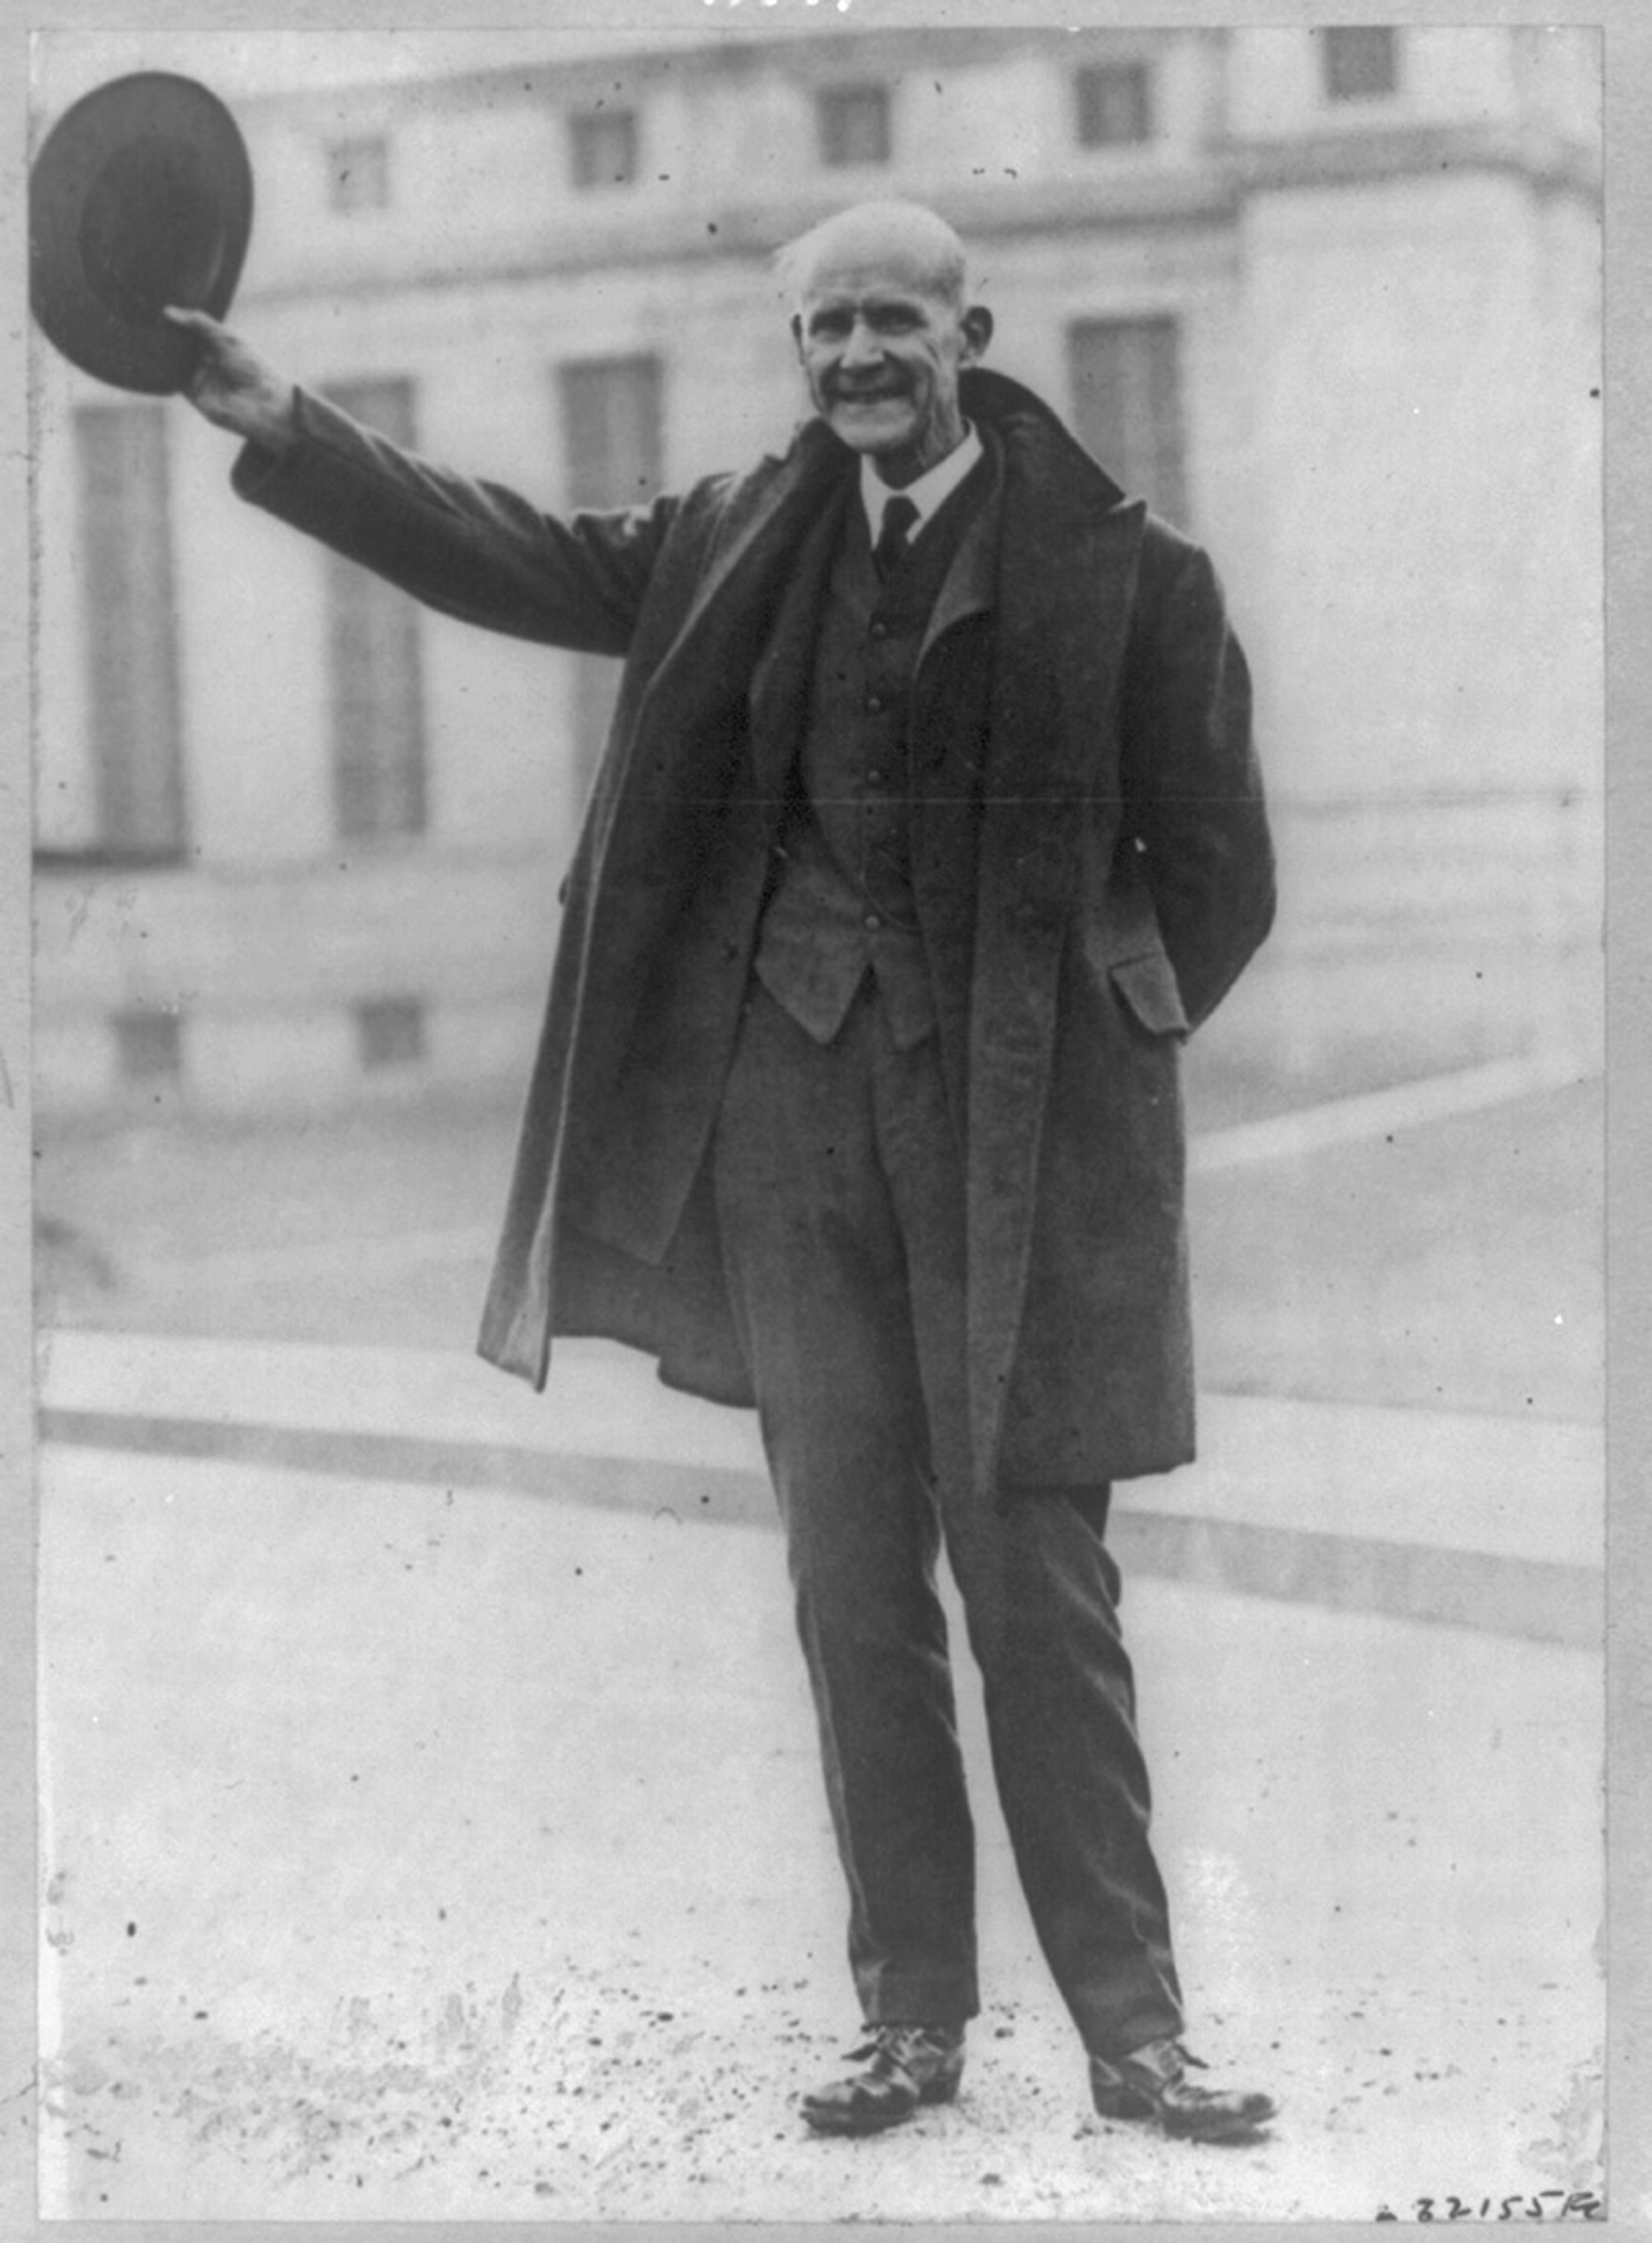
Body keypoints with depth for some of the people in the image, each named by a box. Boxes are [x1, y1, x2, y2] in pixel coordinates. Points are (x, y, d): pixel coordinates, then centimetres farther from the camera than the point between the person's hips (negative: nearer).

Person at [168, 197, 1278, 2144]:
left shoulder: (1114, 564, -3)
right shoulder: (745, 544, 8)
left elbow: (1215, 871, 2)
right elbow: (509, 558, 6)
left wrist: (1083, 1039, 0)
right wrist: (272, 422, -2)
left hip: (1021, 1127, -4)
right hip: (797, 1113, 4)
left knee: (1039, 1582, -2)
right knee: (852, 1584, 6)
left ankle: (1132, 2029, 5)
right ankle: (911, 2017, 13)